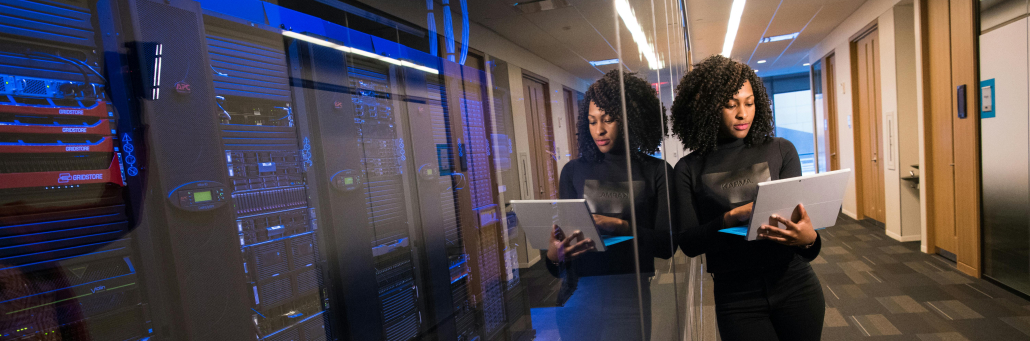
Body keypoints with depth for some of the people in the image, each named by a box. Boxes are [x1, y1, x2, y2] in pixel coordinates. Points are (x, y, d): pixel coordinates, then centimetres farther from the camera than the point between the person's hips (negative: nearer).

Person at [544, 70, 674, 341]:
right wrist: (553, 255, -20)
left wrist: (619, 226, -20)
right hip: (579, 295, 1)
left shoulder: (656, 171, 0)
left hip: (630, 297, -1)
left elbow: (666, 244, -5)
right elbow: (561, 236, 2)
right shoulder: (574, 171, 4)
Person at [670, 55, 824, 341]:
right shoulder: (689, 169, -6)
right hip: (737, 299, -2)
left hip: (795, 287, 2)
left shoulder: (780, 151, -1)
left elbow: (798, 215, -4)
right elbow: (687, 243, -10)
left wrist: (808, 239, -26)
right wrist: (733, 217, -25)